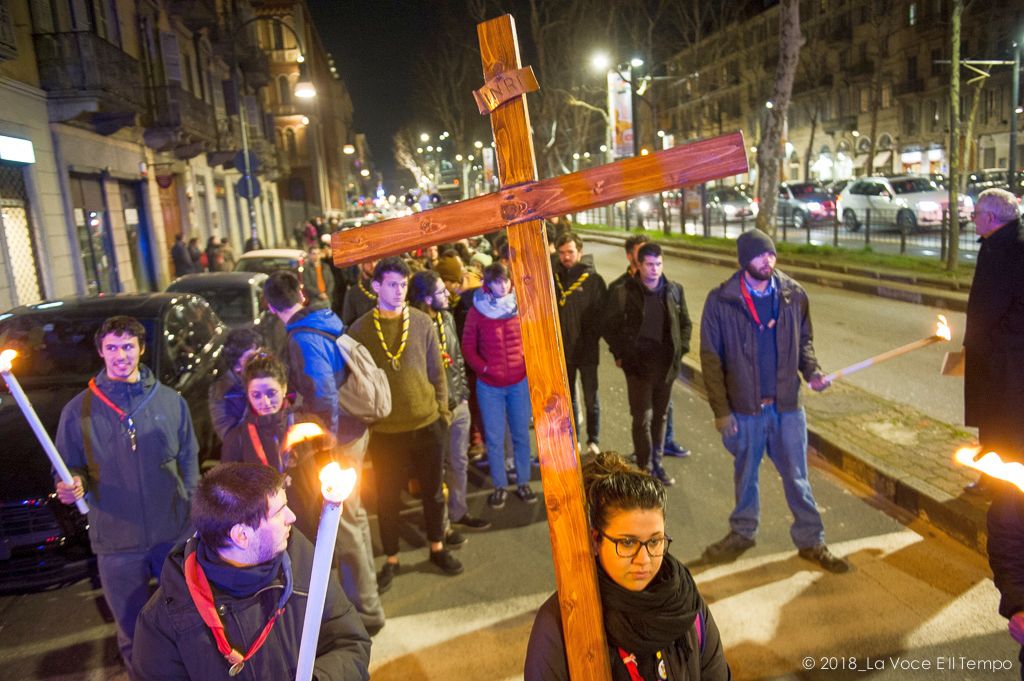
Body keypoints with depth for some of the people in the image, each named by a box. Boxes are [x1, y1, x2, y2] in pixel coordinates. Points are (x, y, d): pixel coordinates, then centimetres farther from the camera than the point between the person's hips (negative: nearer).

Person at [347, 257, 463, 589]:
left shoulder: (422, 322, -2)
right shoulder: (359, 329, -5)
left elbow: (436, 370, 5)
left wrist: (441, 408, 3)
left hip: (427, 424, 1)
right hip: (384, 430, -1)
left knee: (432, 489, 16)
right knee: (388, 496, 11)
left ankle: (438, 548, 36)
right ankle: (391, 559, 30)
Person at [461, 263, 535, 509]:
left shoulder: (521, 306, -2)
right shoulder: (477, 310, -4)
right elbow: (468, 347, 0)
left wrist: (529, 365, -5)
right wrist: (483, 368, -11)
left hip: (520, 382, 1)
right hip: (489, 385, -1)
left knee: (521, 434, 11)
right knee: (494, 438, 7)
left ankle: (523, 482, 25)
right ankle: (500, 486, 21)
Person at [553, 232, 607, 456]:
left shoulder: (593, 279, -6)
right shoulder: (554, 278, 3)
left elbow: (602, 313, -7)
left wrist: (592, 338, -15)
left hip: (587, 350, -3)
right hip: (562, 350, 3)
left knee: (591, 398, 7)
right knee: (568, 397, 14)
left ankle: (593, 441, 21)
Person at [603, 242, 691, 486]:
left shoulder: (674, 290, 2)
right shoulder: (624, 293, -8)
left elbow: (685, 323, 13)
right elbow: (610, 327, 0)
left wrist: (681, 349, 4)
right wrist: (619, 354, -4)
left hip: (666, 364, 4)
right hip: (638, 365, -4)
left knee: (660, 415, 14)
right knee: (643, 418, -1)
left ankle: (657, 463, 28)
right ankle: (645, 468, 10)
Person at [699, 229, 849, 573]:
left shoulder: (793, 295, -3)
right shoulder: (721, 300, -11)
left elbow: (803, 341, 11)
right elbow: (711, 358, -8)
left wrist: (812, 371, -9)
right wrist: (721, 410, -9)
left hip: (787, 405, 2)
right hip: (744, 408, -1)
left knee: (797, 477, 12)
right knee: (745, 475, 17)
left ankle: (811, 541, 29)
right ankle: (742, 532, 38)